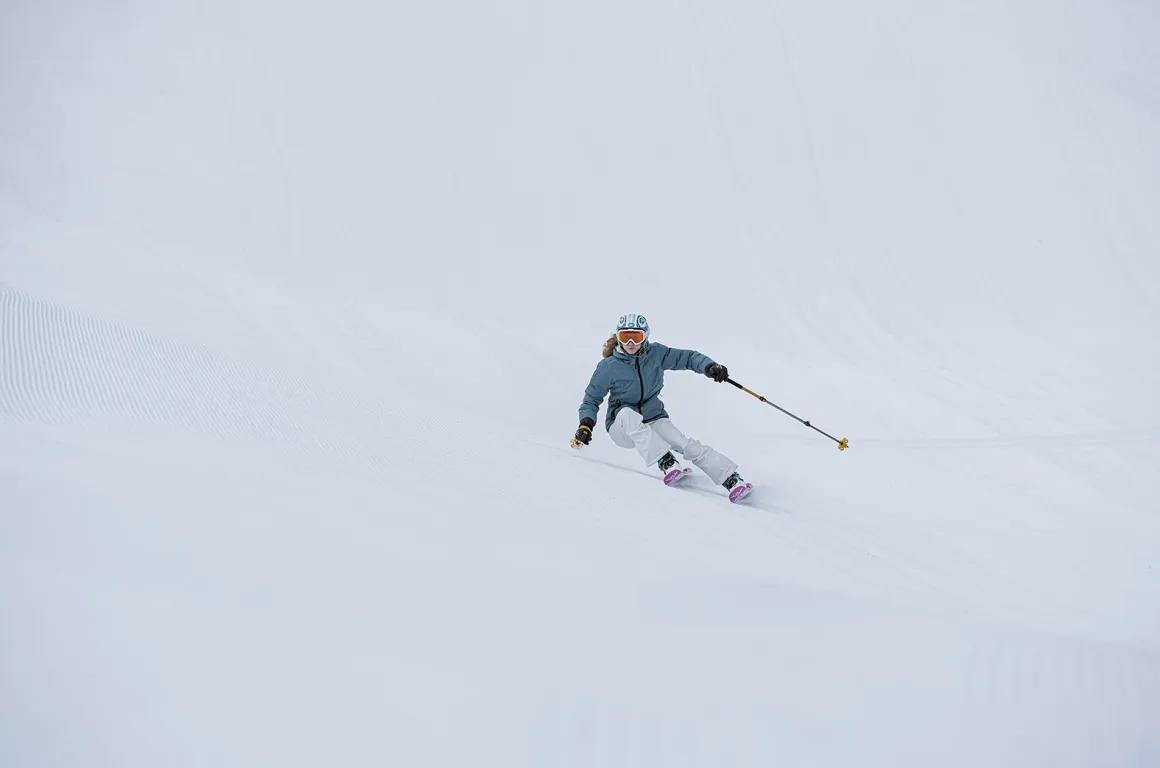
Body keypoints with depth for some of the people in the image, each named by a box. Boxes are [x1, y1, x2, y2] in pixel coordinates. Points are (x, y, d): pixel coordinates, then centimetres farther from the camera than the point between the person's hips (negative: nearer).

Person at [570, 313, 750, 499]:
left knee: (688, 446, -22)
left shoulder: (656, 354, -6)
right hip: (622, 425, -2)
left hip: (653, 419, 2)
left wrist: (709, 366, -22)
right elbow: (592, 399, -3)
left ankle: (732, 480, -23)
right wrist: (586, 424, -19)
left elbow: (687, 357, -3)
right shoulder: (608, 367, -10)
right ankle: (666, 463, -43)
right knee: (627, 413, -37)